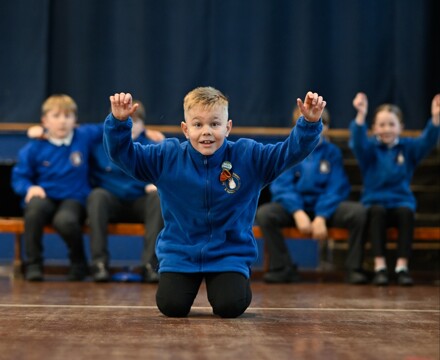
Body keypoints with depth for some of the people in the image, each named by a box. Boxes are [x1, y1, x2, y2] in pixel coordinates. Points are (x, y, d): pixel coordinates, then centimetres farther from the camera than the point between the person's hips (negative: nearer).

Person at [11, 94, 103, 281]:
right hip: (45, 197, 0)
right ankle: (33, 264, -18)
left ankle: (79, 262, -4)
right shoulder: (34, 148, 2)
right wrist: (30, 187, -16)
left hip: (73, 199, 0)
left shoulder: (85, 136, 7)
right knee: (35, 206, -38)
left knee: (65, 220, -37)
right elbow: (18, 177, 5)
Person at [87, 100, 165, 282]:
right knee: (97, 195, -32)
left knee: (158, 197, -30)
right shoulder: (99, 143, 2)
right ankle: (99, 263, -33)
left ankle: (150, 265, -34)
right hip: (111, 203, 0)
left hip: (141, 204, 1)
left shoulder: (152, 146, 3)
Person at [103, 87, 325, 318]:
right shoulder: (167, 157, -6)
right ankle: (189, 284, 25)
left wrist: (309, 123, -31)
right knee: (171, 306, -13)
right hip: (179, 254, 1)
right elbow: (122, 153, -7)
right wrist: (119, 122, -26)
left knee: (231, 306, -18)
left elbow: (293, 150, -13)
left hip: (230, 254, -1)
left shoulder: (249, 157, -8)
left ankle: (237, 283, 21)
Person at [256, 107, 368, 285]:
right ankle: (283, 268, -16)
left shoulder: (332, 152, 3)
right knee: (264, 213, -29)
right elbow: (282, 186, -7)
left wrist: (321, 217, -19)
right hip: (294, 206, 0)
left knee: (358, 212, -27)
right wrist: (298, 213, -23)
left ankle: (354, 268, -12)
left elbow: (336, 189, -4)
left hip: (325, 207, 0)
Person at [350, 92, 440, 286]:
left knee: (406, 212, -33)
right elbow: (358, 142, -20)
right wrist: (361, 115, -39)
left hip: (401, 202, 1)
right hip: (375, 202, -1)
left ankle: (402, 266, -32)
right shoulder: (370, 148, 3)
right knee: (378, 211, -36)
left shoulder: (408, 147, 8)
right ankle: (379, 266, -35)